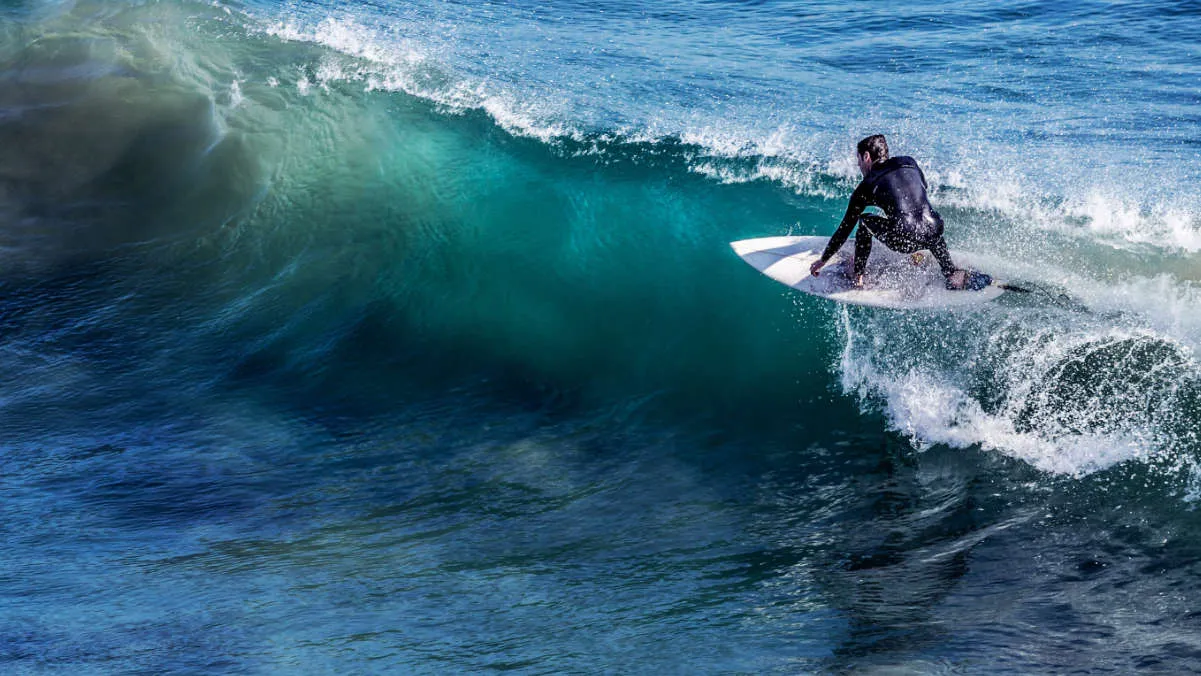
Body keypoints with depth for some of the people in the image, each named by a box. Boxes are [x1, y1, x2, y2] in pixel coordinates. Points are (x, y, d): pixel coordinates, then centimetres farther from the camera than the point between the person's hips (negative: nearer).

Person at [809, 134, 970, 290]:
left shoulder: (867, 186, 13)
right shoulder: (911, 164, 22)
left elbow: (845, 228, 19)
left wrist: (823, 260, 30)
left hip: (903, 241, -4)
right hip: (932, 236, 4)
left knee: (864, 221, 23)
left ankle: (858, 278, 21)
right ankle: (951, 272, 25)